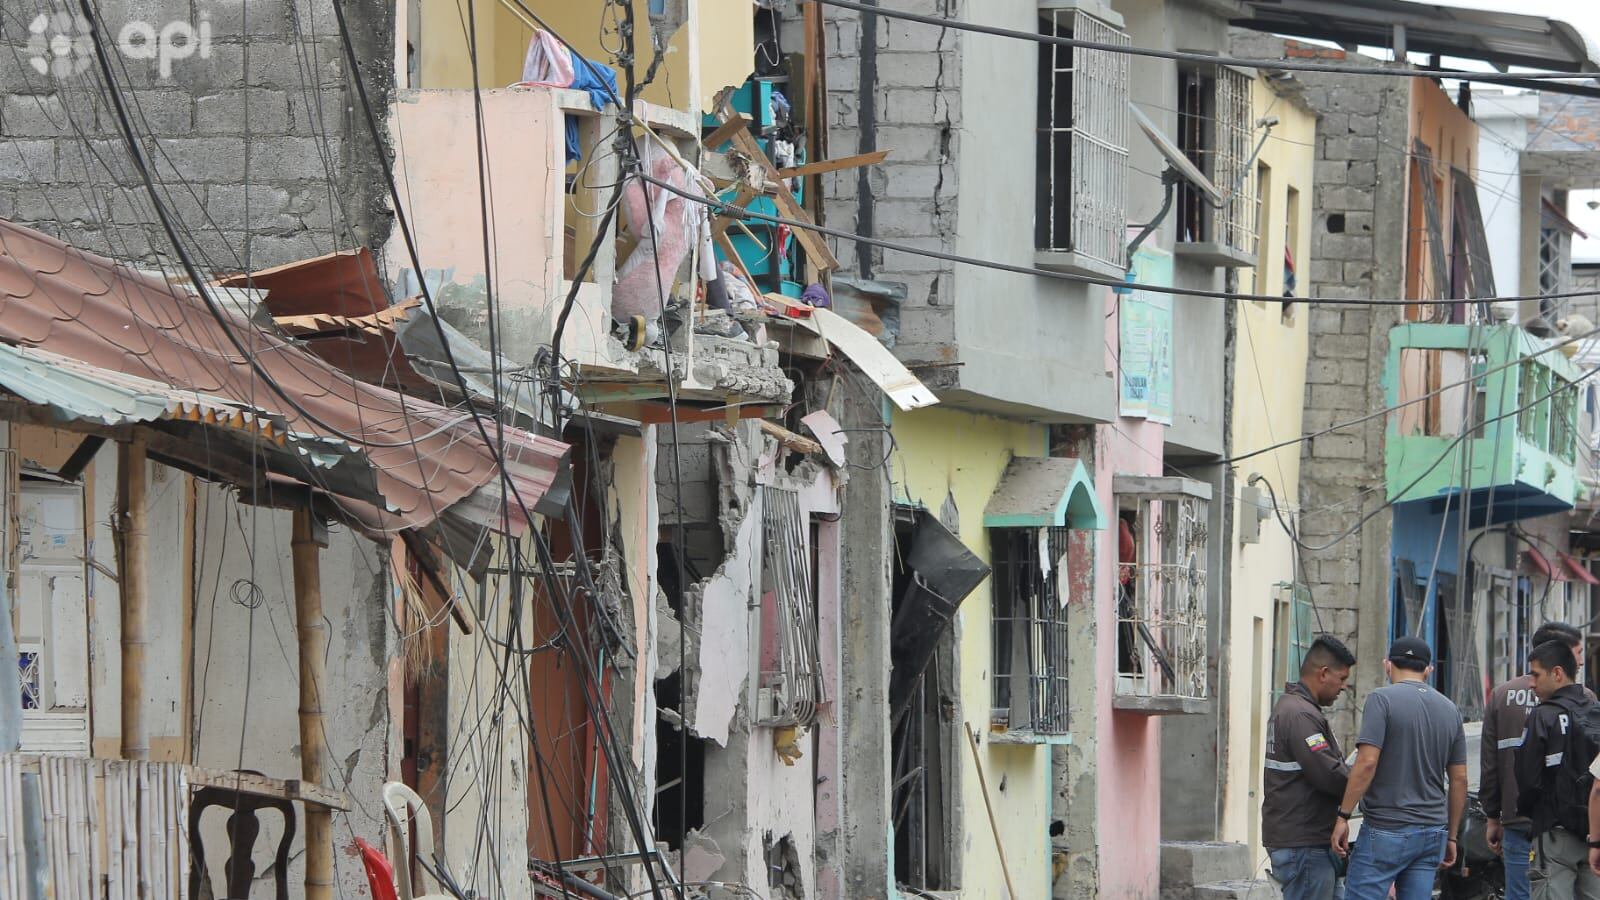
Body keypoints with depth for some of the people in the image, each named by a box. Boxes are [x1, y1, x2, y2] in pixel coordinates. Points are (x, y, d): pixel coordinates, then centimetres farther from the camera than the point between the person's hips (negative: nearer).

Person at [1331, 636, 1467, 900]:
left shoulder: (1382, 700, -7)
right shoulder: (1449, 710, 11)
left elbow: (1367, 762, -16)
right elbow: (1459, 779, 13)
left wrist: (1343, 816, -10)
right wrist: (1451, 836, 20)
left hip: (1387, 830, -6)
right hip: (1433, 832, 6)